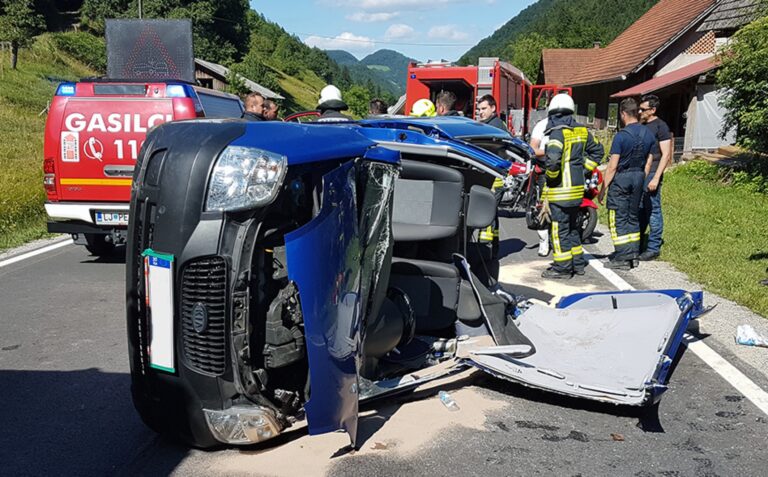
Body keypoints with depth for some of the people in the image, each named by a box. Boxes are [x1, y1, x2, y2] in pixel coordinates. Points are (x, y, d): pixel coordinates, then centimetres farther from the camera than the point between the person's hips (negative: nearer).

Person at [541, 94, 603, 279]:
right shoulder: (582, 131, 9)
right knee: (573, 226, 19)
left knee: (560, 228, -1)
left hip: (561, 188, -8)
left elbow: (553, 158, -29)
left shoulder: (558, 132, -16)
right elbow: (596, 151, 21)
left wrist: (551, 176, -13)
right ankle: (578, 263, 26)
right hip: (577, 187, 8)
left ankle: (562, 267, 3)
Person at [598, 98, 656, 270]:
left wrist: (603, 188, -10)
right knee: (633, 216, 15)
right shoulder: (648, 134, 4)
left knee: (618, 219, -1)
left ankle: (623, 258, -2)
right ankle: (634, 255, 18)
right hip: (639, 177, 7)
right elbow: (648, 162, 9)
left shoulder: (621, 136, -16)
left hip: (621, 178, -7)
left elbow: (612, 166, -16)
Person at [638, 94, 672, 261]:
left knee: (653, 211, -2)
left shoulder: (660, 126, -8)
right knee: (639, 211, 11)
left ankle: (653, 248, 4)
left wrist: (656, 178, -18)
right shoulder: (643, 126, 15)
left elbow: (666, 155, -12)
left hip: (651, 175, -8)